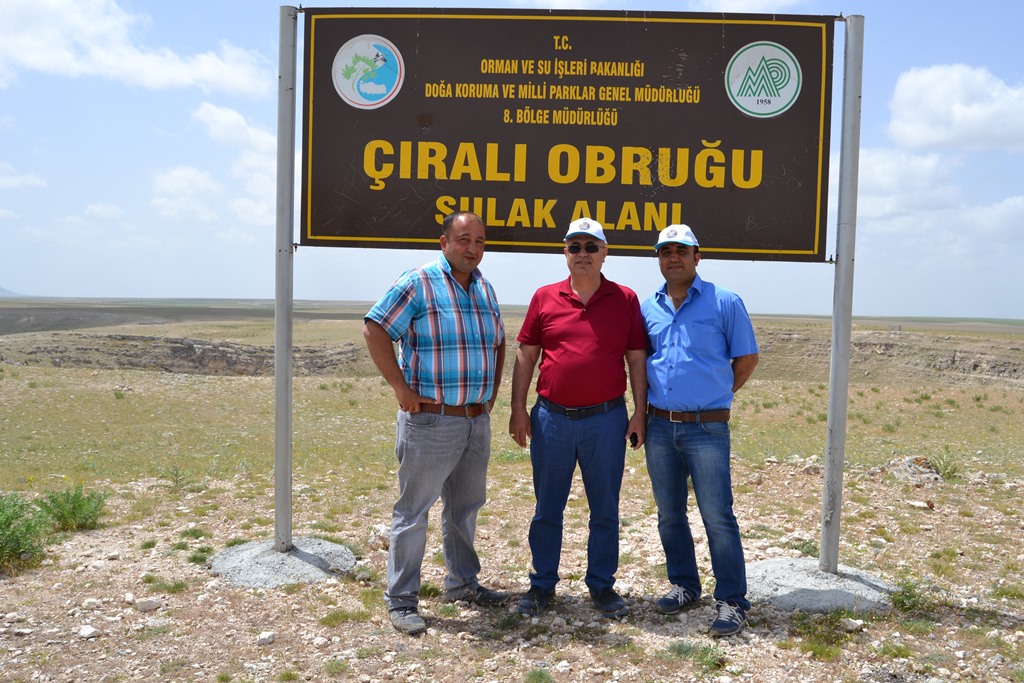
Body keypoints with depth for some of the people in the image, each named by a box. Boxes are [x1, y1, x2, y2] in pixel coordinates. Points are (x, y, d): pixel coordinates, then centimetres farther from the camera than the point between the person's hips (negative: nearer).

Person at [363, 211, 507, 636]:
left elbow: (498, 342, 24)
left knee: (465, 506, 18)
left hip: (477, 421, 7)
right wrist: (401, 388, -16)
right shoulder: (417, 283, -9)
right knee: (413, 510, 1)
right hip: (430, 420, -7)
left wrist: (492, 390, 14)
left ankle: (462, 584, 34)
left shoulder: (485, 289, 13)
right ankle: (401, 601, 12)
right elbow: (375, 330, -13)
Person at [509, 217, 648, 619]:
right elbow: (525, 356, 6)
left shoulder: (626, 300, 2)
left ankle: (602, 585, 24)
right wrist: (518, 409, 1)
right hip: (551, 418, 1)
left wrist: (639, 412, -1)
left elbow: (637, 359, 4)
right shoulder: (545, 298, 4)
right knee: (547, 507, 10)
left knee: (605, 509, 10)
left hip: (606, 420, -1)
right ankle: (542, 584, 24)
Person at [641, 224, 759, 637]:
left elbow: (747, 358, 3)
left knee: (717, 517, -4)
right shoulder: (648, 308, 9)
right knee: (669, 514, 13)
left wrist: (715, 395, 4)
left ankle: (732, 601, 7)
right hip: (659, 427, 5)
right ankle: (684, 585, 29)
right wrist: (645, 408, 11)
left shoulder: (724, 303, -3)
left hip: (707, 428, -5)